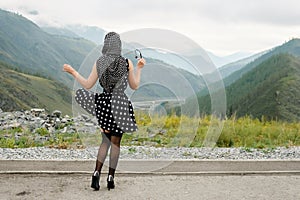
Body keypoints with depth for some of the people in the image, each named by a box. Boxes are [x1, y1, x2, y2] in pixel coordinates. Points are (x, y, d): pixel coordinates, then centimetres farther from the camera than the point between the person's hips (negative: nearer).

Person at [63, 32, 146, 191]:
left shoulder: (99, 62, -2)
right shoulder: (127, 63, -4)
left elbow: (87, 85, 2)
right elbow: (134, 86, 5)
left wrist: (73, 72, 12)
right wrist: (139, 69, 15)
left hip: (104, 103, 2)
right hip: (120, 104, -2)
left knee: (105, 141, 16)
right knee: (115, 142, 9)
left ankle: (97, 173, 2)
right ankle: (111, 178, 11)